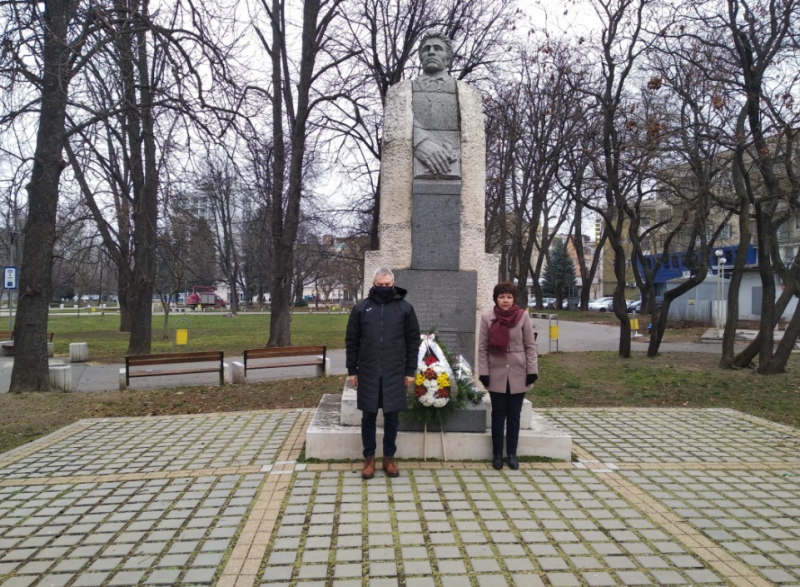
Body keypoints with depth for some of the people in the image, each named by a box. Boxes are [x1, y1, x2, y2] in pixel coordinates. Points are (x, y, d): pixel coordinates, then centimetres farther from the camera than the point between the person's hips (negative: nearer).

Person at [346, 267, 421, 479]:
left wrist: (410, 371, -1)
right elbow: (352, 341, 5)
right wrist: (352, 370, 2)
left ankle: (389, 457, 22)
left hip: (395, 373, 0)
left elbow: (413, 341, 3)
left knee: (392, 417, 8)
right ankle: (369, 458, 21)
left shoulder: (405, 308, 1)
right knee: (369, 417, 8)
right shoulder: (361, 308, 2)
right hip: (368, 373, 0)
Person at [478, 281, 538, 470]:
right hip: (497, 374, 0)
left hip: (518, 375, 0)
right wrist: (483, 372, -5)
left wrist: (532, 370, -4)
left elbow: (530, 345, 0)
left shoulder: (523, 316, -3)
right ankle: (497, 454, 19)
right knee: (498, 416, 8)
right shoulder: (487, 317, -3)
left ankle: (512, 454, 21)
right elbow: (482, 348, -1)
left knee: (514, 416, 10)